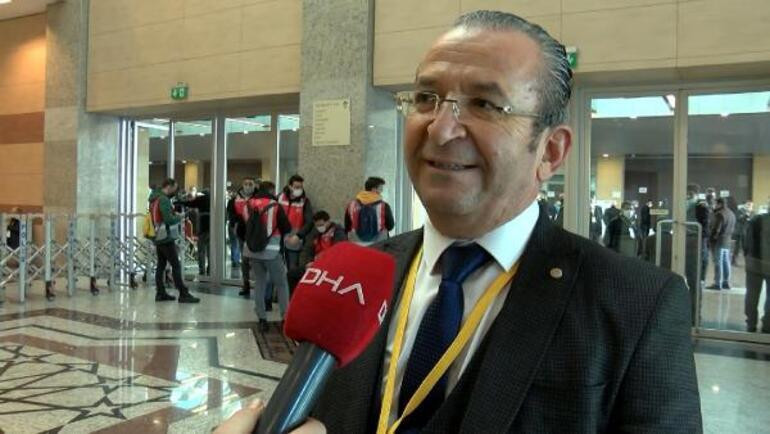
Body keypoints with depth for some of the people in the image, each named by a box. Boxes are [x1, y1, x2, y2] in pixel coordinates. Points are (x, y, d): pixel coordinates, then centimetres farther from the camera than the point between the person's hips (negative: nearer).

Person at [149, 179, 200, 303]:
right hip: (166, 238, -10)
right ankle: (183, 294, -8)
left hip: (158, 238, 10)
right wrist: (179, 217, -6)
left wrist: (174, 214, 4)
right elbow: (168, 219, -23)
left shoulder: (154, 199, 14)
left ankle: (160, 293, 14)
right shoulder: (164, 200, -15)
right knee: (176, 265, -8)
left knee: (161, 265, 11)